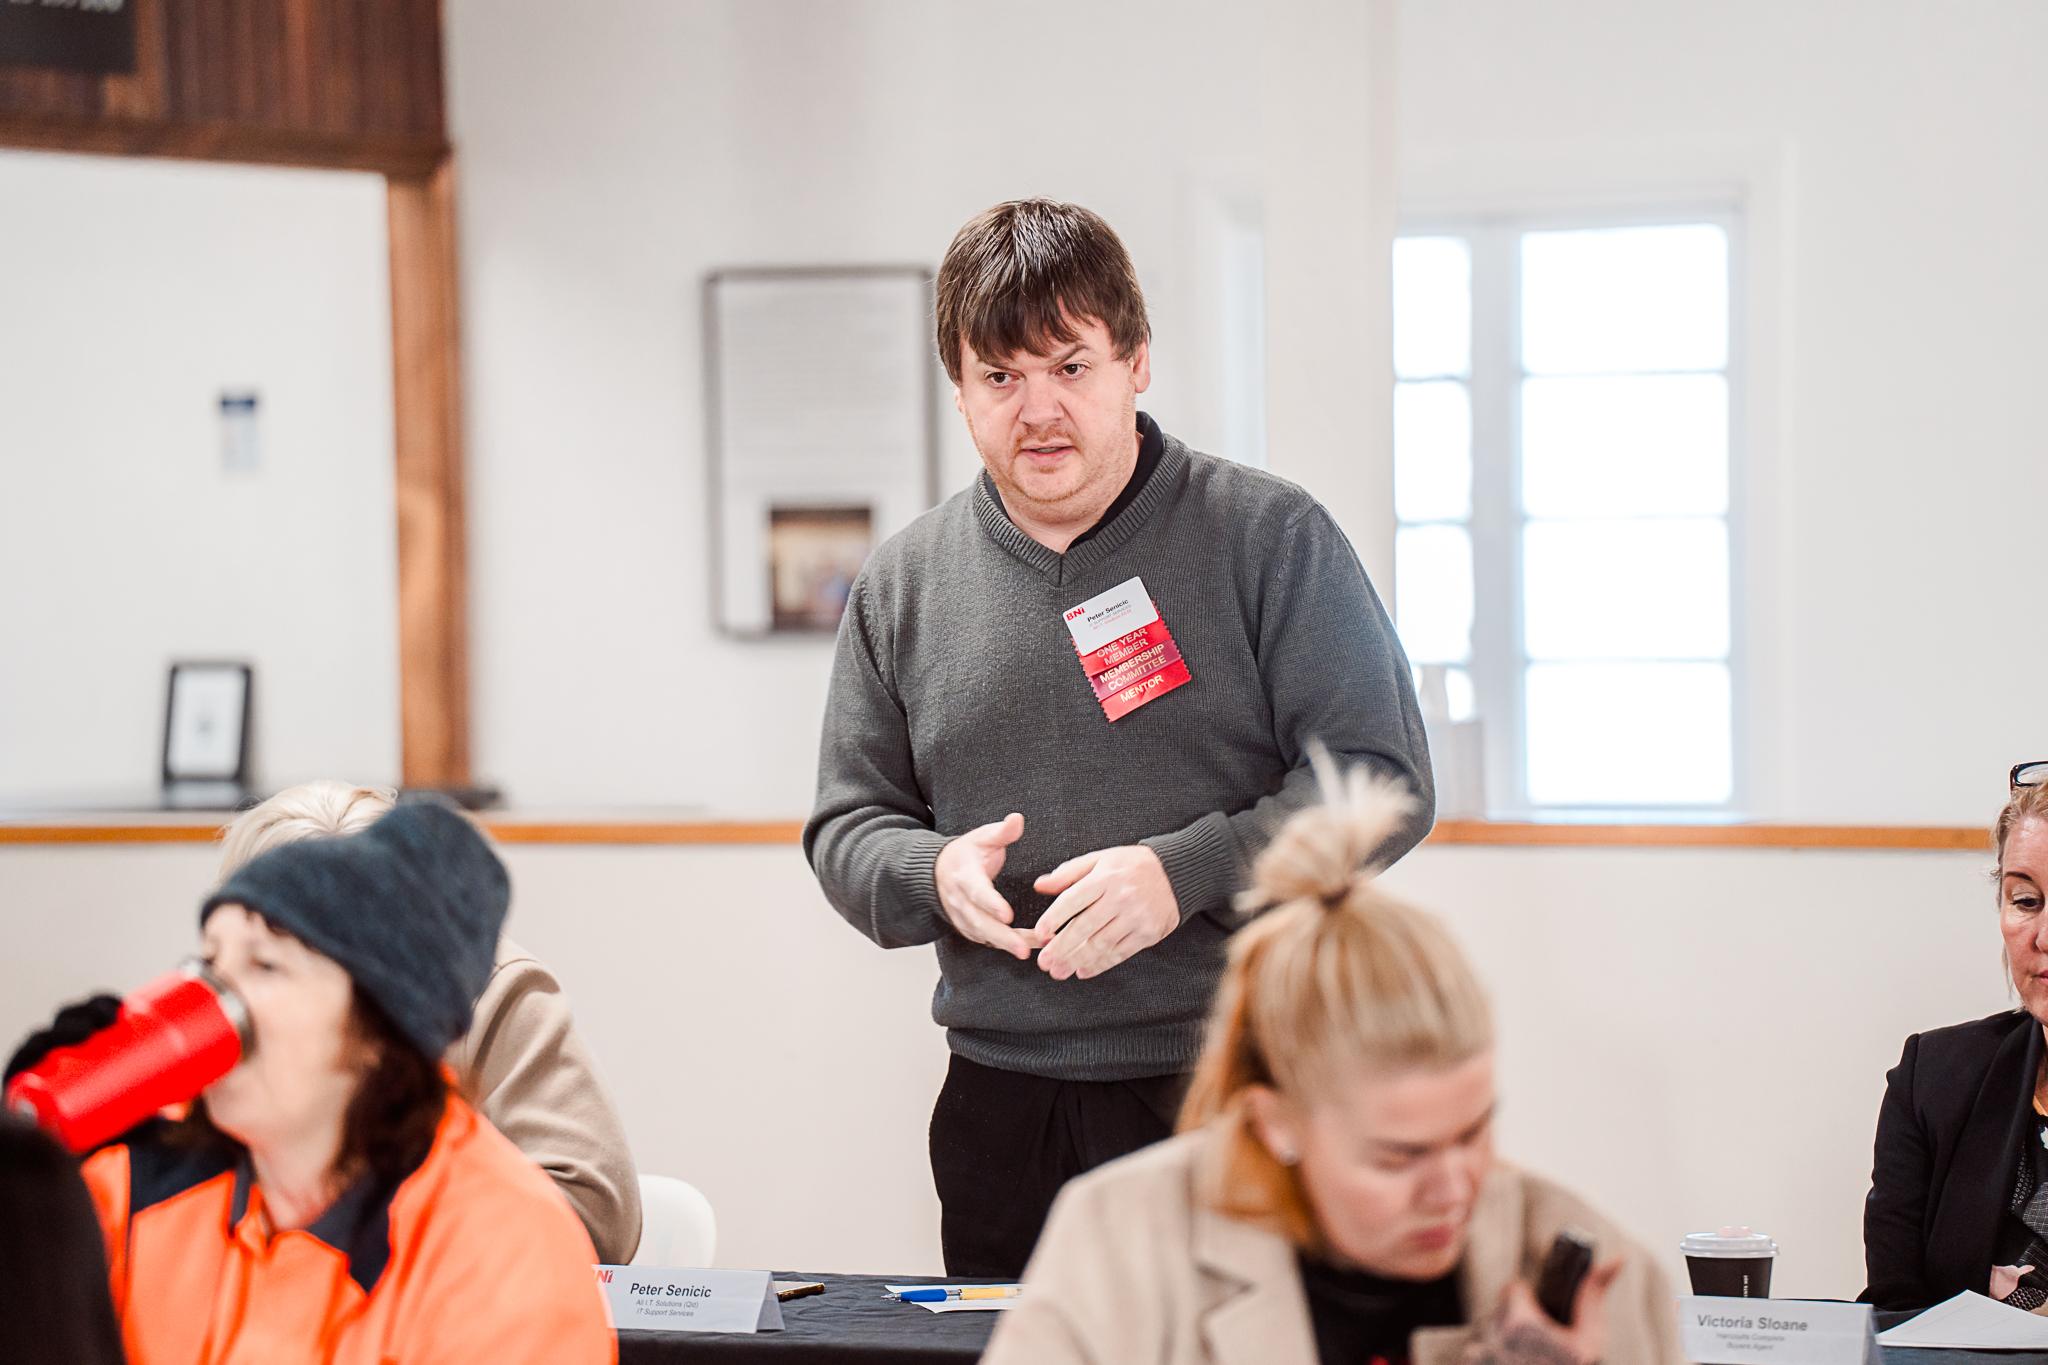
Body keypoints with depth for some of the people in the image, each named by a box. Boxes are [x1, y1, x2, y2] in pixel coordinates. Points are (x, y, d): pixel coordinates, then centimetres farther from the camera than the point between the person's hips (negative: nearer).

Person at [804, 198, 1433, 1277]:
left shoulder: (1272, 539, 0)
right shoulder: (902, 584, 11)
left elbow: (1384, 780, -5)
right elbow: (846, 828, 15)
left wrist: (1184, 873, -17)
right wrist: (932, 874, -8)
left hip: (1249, 1093, -3)